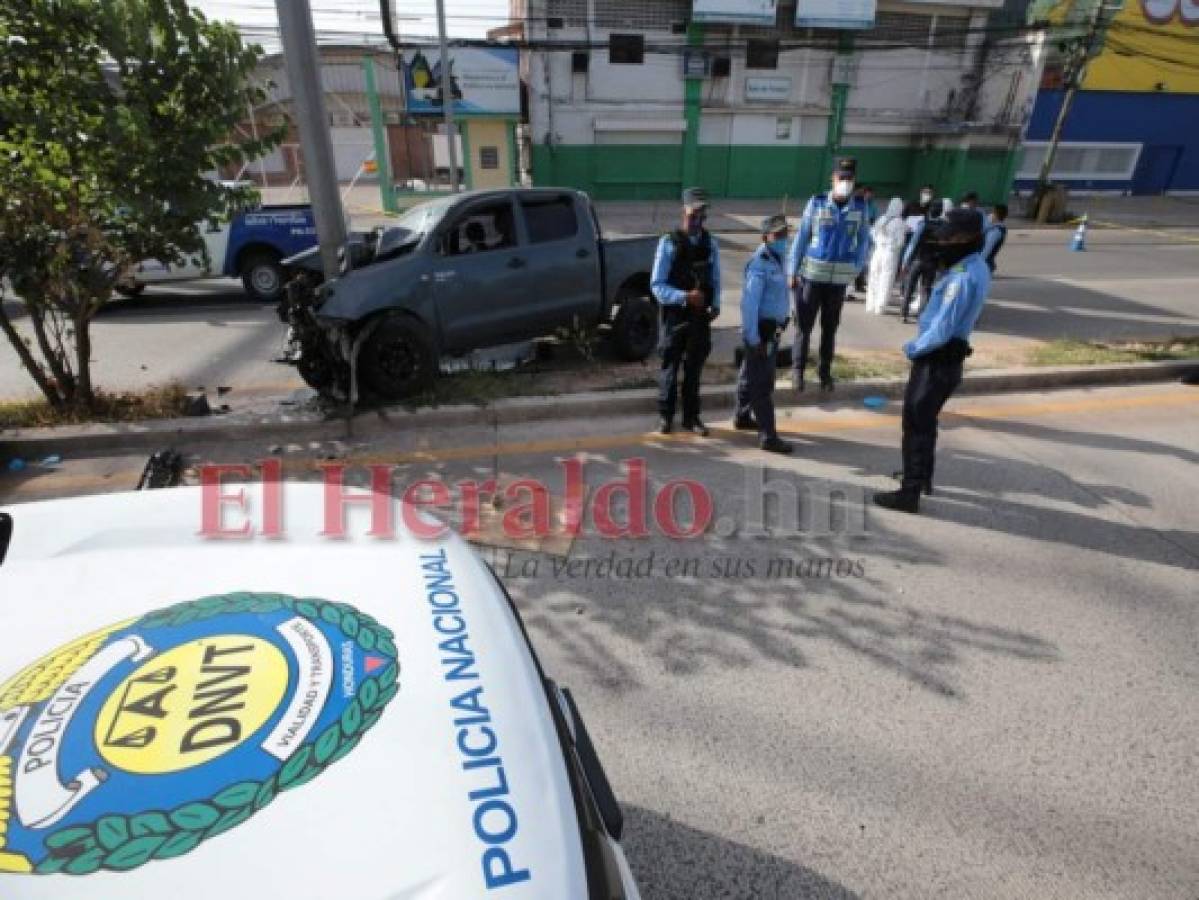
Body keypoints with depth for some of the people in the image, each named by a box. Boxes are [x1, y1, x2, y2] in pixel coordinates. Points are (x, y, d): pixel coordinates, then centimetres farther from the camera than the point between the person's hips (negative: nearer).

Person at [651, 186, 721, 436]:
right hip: (674, 316, -4)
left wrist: (715, 305, -7)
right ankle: (665, 415, 26)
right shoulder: (669, 243, -12)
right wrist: (685, 297, -26)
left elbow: (715, 279, 9)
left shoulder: (710, 243, 2)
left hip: (701, 317, 4)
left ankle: (691, 417, 28)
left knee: (694, 369, 14)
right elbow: (657, 285, -14)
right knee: (669, 368, 10)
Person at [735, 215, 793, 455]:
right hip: (762, 328, -10)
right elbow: (749, 303, -23)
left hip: (773, 327, 10)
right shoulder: (760, 264, -19)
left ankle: (743, 417, 38)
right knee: (763, 382, -8)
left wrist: (779, 326, 17)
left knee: (751, 374, 21)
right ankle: (768, 436, -5)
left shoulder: (778, 258, 11)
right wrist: (752, 337, -25)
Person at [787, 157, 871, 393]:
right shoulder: (817, 203, -5)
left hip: (839, 279, 2)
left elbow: (864, 241, 8)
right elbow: (801, 238, -3)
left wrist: (856, 268, -3)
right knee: (804, 325, 3)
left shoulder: (860, 207, 1)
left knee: (830, 328, 13)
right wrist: (792, 271, -4)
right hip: (812, 275, -2)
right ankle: (798, 370, 16)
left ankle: (825, 371, 25)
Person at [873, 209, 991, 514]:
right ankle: (922, 476, 39)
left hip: (937, 361, -10)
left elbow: (941, 331, -26)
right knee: (925, 421, 23)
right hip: (947, 358, 10)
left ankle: (909, 493, 6)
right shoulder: (976, 267, 9)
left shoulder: (963, 277, -24)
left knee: (916, 424, -2)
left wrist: (912, 349, -11)